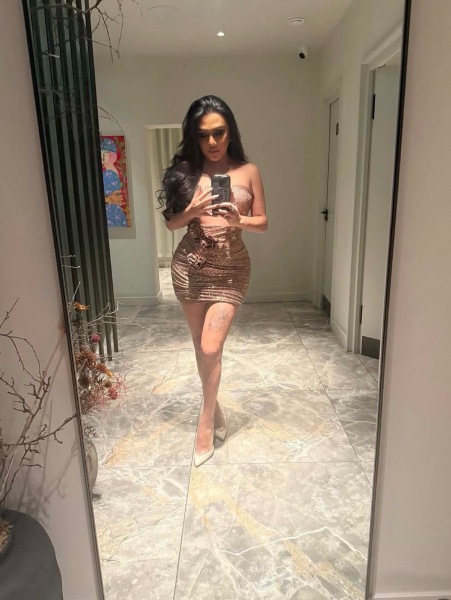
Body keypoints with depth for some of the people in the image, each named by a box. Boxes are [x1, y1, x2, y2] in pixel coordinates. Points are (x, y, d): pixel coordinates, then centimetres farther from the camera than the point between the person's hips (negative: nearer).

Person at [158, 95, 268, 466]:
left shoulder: (248, 172, 0)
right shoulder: (186, 171, 2)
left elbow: (263, 223, 3)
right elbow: (171, 223, 4)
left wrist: (238, 220, -17)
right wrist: (192, 211, -16)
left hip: (231, 268, -2)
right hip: (189, 266, 2)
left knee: (211, 348, -9)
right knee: (202, 346, 11)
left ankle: (207, 418, 15)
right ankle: (214, 406, 35)